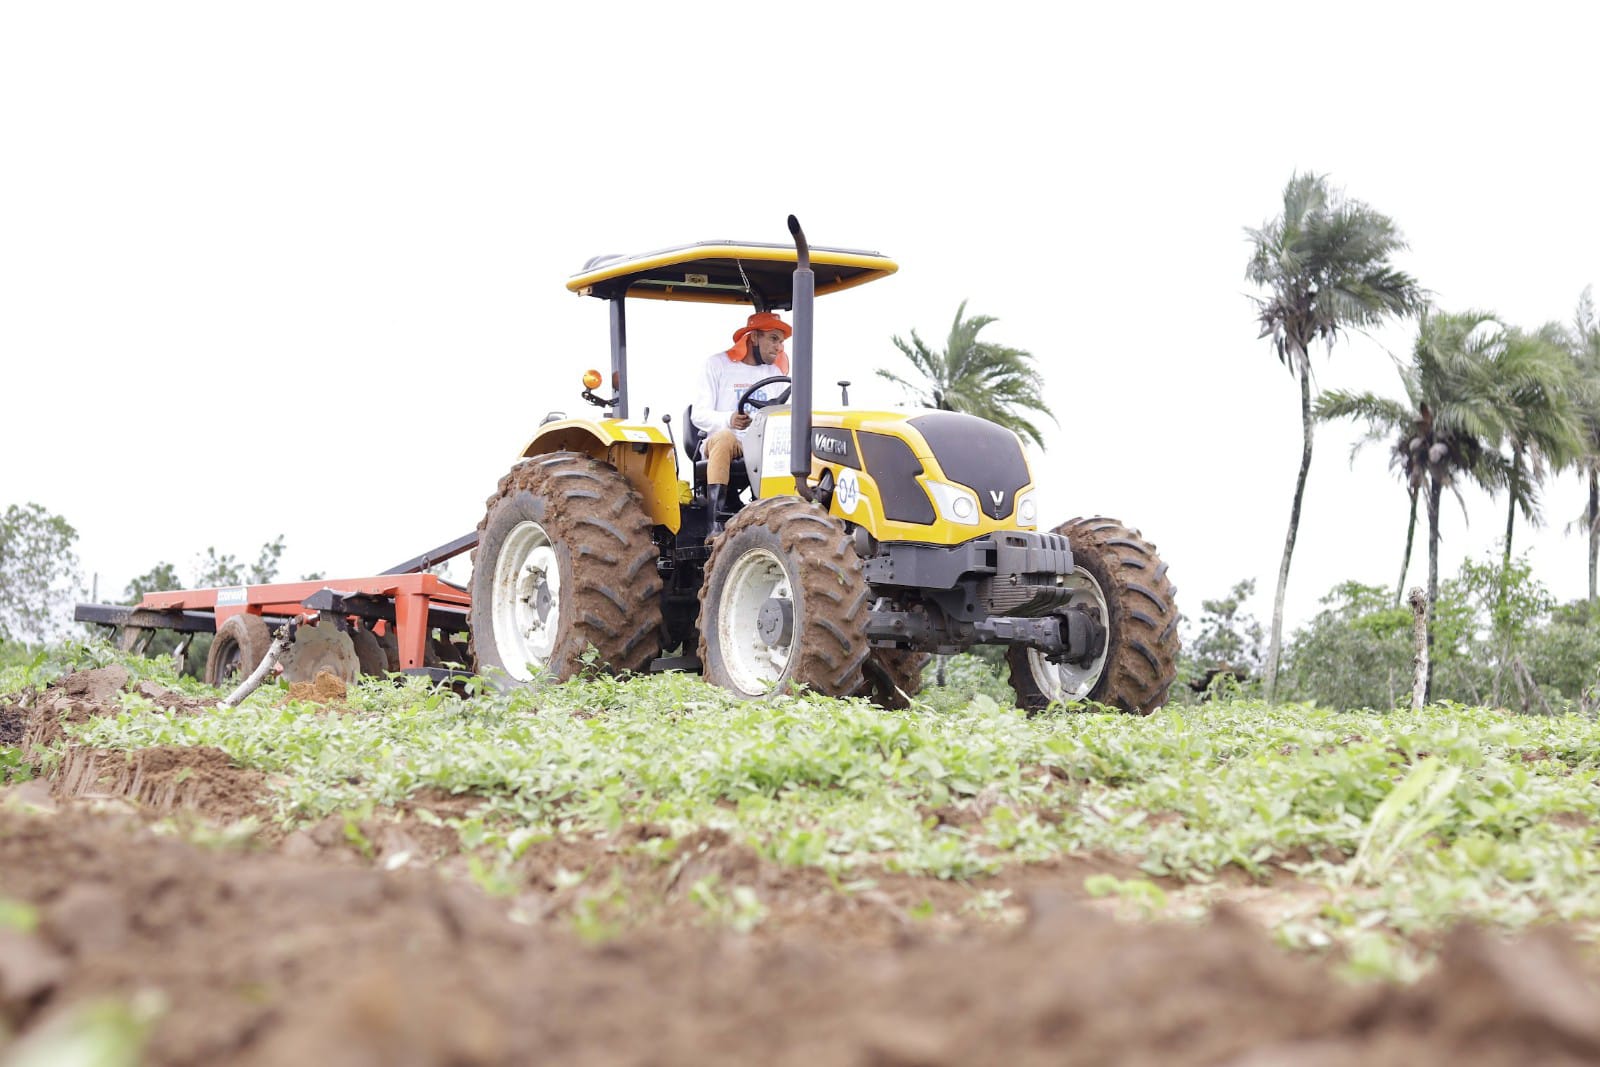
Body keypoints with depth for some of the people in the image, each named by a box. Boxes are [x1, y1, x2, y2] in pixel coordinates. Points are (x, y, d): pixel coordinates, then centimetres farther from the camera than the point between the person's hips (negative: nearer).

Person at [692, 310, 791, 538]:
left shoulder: (775, 372, 19)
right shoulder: (718, 364, 4)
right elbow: (700, 416, -3)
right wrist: (729, 420, -24)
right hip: (720, 442, -3)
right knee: (725, 437, -39)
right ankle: (716, 525, -46)